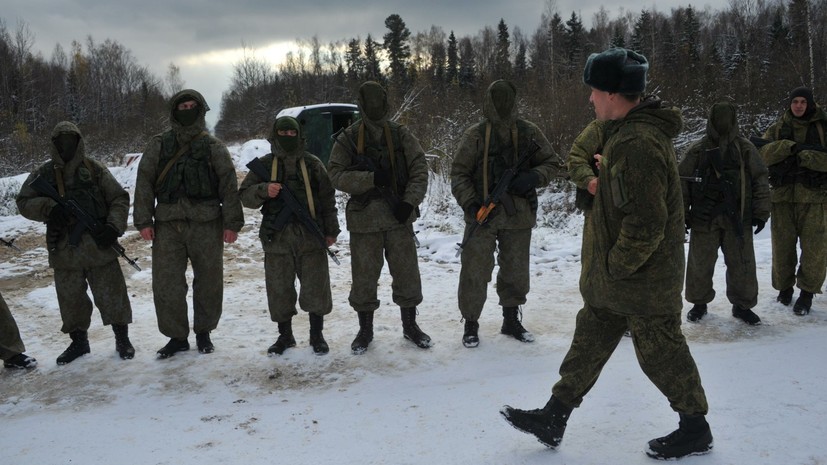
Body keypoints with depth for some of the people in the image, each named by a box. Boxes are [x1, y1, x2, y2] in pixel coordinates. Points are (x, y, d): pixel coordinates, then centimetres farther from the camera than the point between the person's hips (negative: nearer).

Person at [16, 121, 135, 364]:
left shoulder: (95, 169, 1)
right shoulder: (44, 173, 5)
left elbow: (119, 199, 1)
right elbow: (24, 203, 4)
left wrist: (114, 226, -14)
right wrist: (49, 208, -16)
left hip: (99, 246, -2)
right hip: (64, 250, 2)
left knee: (111, 295, 2)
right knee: (71, 299, 13)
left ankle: (122, 338, 17)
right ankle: (79, 341, 29)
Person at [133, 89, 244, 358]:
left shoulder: (213, 147, 5)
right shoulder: (158, 146, 10)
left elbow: (229, 185, 1)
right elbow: (144, 183, 8)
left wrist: (232, 222, -5)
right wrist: (144, 220, -1)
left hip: (207, 225, -1)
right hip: (167, 225, 1)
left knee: (208, 282, 6)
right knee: (166, 283, 0)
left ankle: (203, 332, 24)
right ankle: (177, 336, 14)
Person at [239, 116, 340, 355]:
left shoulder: (313, 164, 8)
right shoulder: (264, 164, 8)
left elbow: (327, 200, 10)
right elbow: (245, 195, 4)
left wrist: (331, 230, 6)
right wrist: (264, 190, -16)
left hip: (311, 237, 0)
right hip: (277, 238, 1)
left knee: (316, 288, 1)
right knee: (279, 290, 6)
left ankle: (317, 335, 17)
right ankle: (285, 336, 23)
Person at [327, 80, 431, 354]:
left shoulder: (401, 135, 3)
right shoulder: (347, 139, -1)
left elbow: (419, 169, -1)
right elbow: (336, 175, -9)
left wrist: (410, 201, -14)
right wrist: (371, 178, -21)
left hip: (399, 217, 1)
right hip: (364, 219, -1)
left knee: (407, 273, 7)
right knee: (364, 277, 6)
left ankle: (410, 326, 25)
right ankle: (365, 330, 24)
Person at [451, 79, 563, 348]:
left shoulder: (529, 132, 2)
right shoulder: (474, 136, -5)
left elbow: (552, 163, 8)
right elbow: (459, 174, -2)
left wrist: (533, 177, -13)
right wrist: (470, 204, -16)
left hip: (520, 216, 3)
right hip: (482, 215, -3)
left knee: (516, 271, 15)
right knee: (475, 271, -1)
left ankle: (511, 320, 33)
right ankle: (470, 324, 15)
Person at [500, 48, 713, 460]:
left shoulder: (637, 145, -26)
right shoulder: (630, 132, 8)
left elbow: (646, 225, -29)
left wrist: (617, 267, -18)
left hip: (641, 281, -11)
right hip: (613, 276, 11)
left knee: (661, 352, 7)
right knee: (588, 342, 14)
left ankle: (695, 430, 27)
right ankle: (553, 419, 24)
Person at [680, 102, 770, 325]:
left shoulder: (745, 149, 0)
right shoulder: (697, 150, -3)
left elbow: (760, 181, 5)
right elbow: (682, 182, 1)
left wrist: (761, 213, 2)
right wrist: (682, 214, 1)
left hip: (738, 219, 1)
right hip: (704, 219, 0)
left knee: (742, 264, 7)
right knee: (700, 262, 8)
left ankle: (742, 304, 23)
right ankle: (699, 302, 24)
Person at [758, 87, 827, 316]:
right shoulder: (778, 128, 11)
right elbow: (762, 152, -6)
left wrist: (806, 157, -17)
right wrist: (791, 147, -18)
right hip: (783, 194, 2)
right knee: (782, 246, 6)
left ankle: (807, 292, 10)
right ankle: (784, 287, 23)